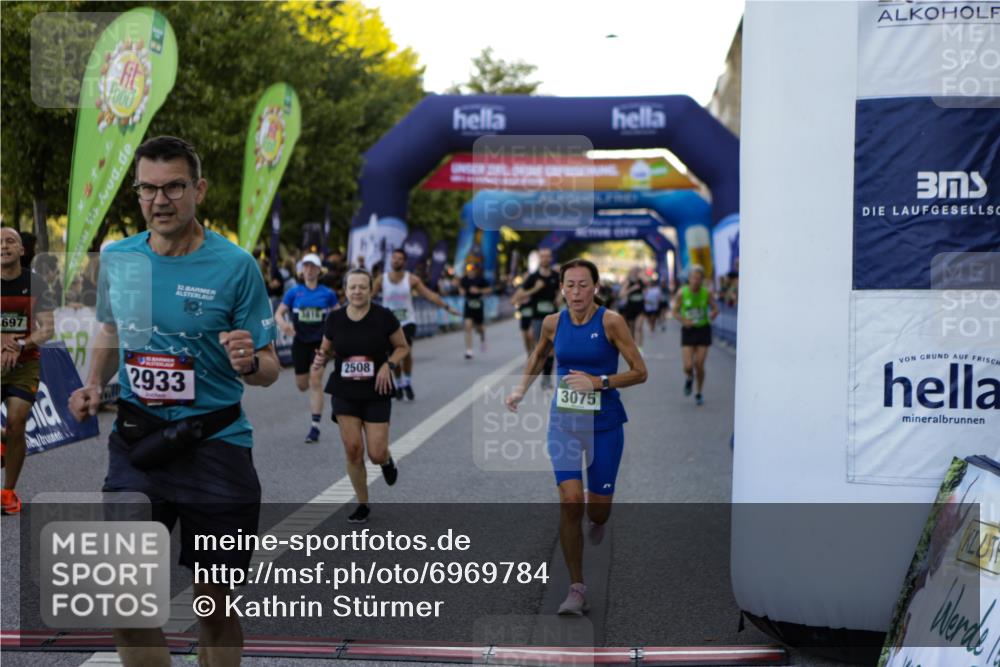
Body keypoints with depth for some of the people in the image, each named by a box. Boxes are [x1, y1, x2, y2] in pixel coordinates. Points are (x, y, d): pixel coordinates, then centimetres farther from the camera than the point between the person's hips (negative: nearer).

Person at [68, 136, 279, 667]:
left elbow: (269, 367, -6)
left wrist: (250, 364, -28)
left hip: (215, 446, -3)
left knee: (213, 601, 8)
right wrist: (93, 385, 3)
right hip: (135, 443, 3)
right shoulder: (116, 259, 2)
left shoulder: (235, 265, -9)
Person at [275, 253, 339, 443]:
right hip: (300, 341, 2)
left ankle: (315, 427, -5)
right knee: (302, 385, 8)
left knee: (316, 381, -10)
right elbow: (279, 313, 1)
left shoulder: (327, 293, 0)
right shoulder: (294, 292, 1)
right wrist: (282, 323, -20)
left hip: (320, 341, -2)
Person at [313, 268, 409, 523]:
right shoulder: (335, 319, -3)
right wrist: (321, 359, -12)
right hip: (344, 394, 2)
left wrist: (389, 365, -15)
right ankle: (362, 504, 16)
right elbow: (326, 349, 11)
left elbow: (403, 347, 2)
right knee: (353, 450, -3)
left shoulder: (384, 317, -9)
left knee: (376, 454, -5)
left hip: (376, 393, -2)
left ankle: (387, 461, 35)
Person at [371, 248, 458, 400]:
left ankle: (408, 383, 3)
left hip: (407, 322, -1)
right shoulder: (382, 280, 0)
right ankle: (399, 384, 27)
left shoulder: (411, 279, -2)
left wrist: (446, 307, -8)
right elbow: (369, 297, 5)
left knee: (406, 352, -19)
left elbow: (429, 294, -3)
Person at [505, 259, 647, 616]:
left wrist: (598, 382, -20)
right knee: (570, 501, -13)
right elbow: (539, 354, 22)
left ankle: (597, 521, 48)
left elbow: (640, 372, -10)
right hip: (564, 422, 2)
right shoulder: (553, 323, -1)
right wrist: (522, 389, 15)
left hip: (604, 425, -2)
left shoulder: (610, 321, -11)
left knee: (598, 508, 6)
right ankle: (577, 589, -1)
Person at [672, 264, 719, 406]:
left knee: (699, 365, -1)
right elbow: (675, 312, 0)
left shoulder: (707, 293, -6)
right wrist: (683, 320, -19)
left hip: (703, 330, 0)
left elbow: (715, 309, 3)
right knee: (688, 366, -9)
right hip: (688, 330, 0)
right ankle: (689, 378, 29)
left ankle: (698, 393, 21)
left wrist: (712, 315, -20)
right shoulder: (682, 293, -8)